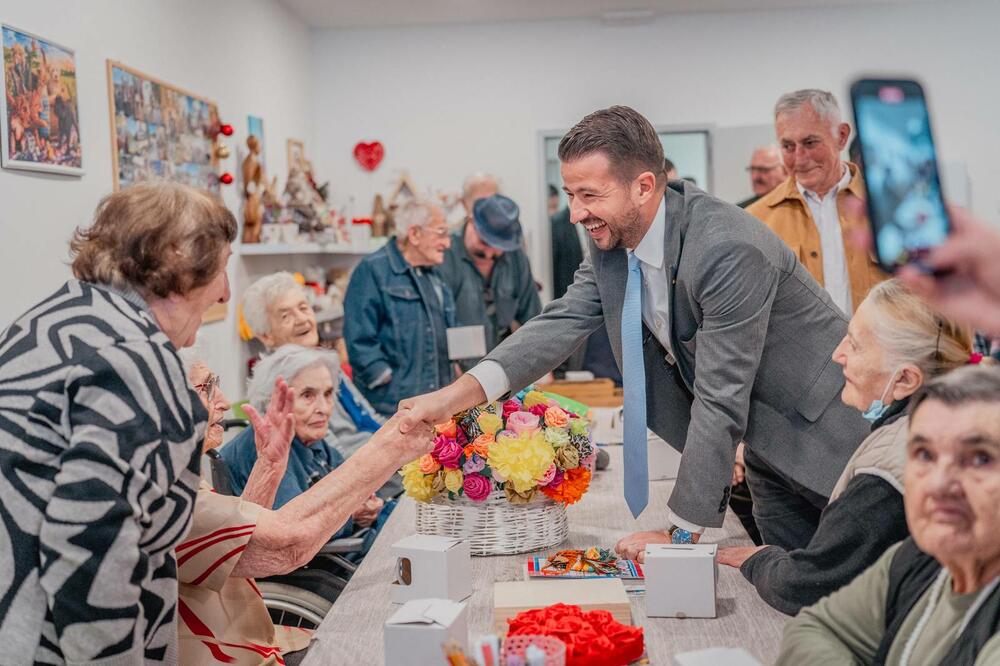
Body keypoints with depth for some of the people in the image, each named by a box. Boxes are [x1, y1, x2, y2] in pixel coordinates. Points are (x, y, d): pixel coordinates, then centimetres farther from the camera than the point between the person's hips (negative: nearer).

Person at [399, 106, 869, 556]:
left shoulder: (729, 251, -32)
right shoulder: (613, 241, -8)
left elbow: (720, 401, -31)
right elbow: (563, 323, -9)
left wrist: (679, 533, -26)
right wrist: (452, 397, -22)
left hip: (827, 438, -6)